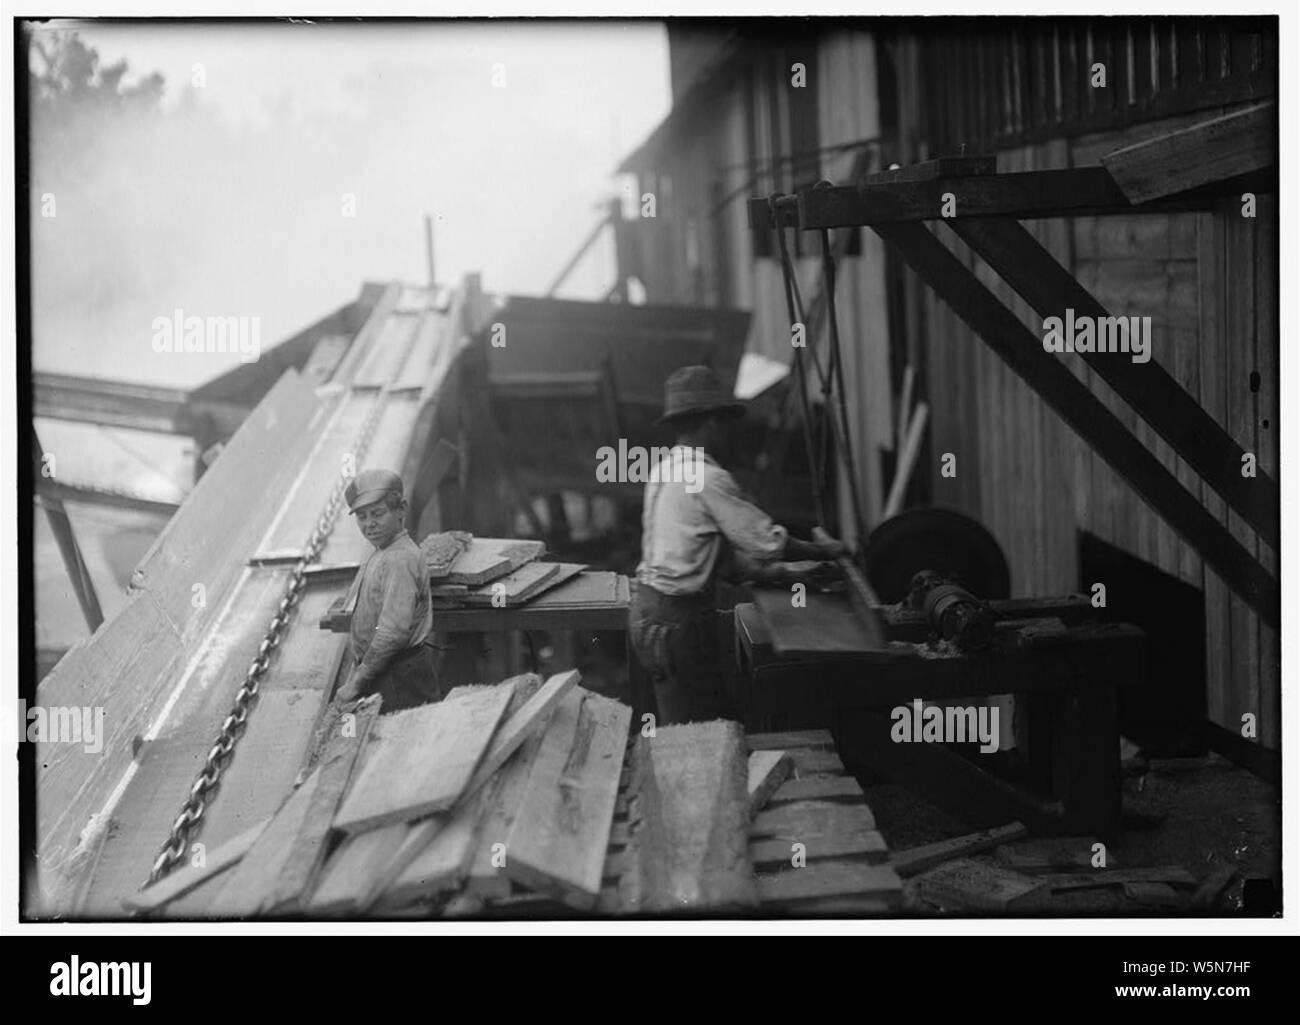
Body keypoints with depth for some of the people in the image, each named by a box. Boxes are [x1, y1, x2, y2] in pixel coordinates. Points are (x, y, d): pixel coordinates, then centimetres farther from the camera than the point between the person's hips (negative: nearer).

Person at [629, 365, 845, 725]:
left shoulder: (666, 468, 12)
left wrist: (773, 568, 23)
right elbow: (768, 541, -14)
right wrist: (824, 551, 2)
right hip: (677, 618, -9)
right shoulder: (706, 477, -17)